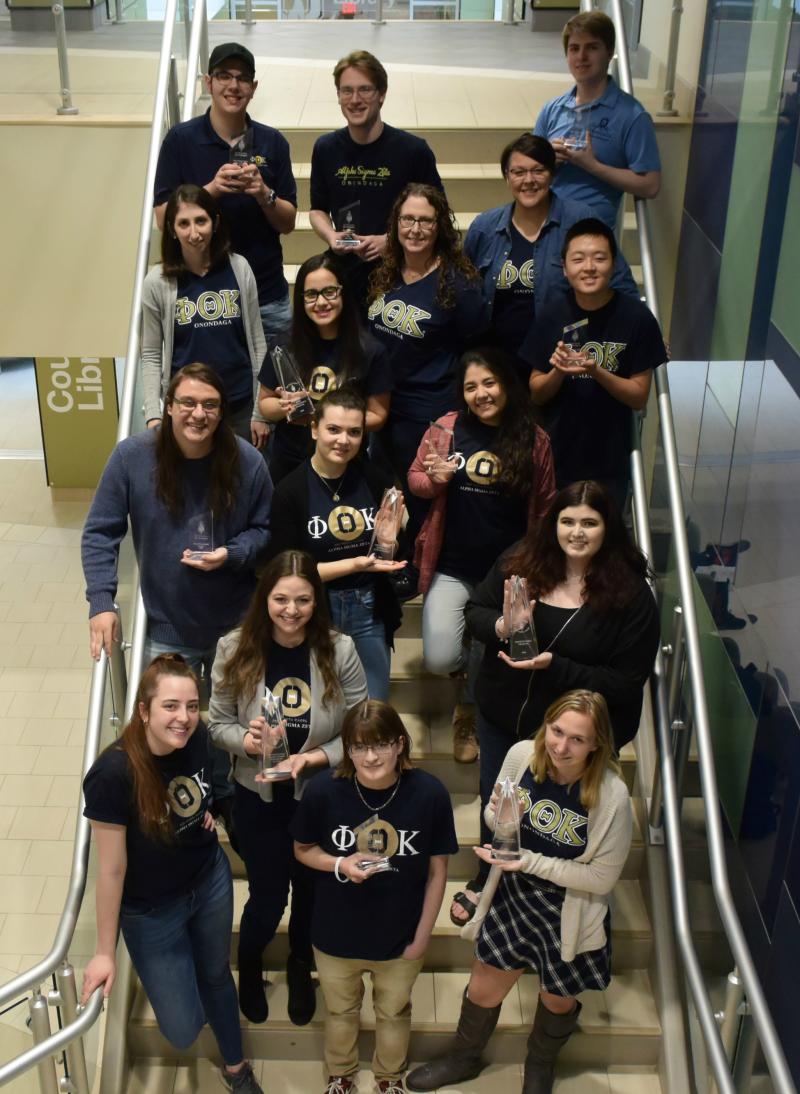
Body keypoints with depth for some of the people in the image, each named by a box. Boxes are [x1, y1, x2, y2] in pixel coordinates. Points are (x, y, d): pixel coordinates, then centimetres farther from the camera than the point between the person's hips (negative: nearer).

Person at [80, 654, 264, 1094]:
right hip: (151, 910, -4)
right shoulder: (113, 773, -33)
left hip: (211, 881, 4)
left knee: (216, 975, 25)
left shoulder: (197, 738, -17)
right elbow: (111, 869, -23)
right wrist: (105, 952, -15)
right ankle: (166, 974, 39)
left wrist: (203, 810, -6)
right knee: (183, 1032, 5)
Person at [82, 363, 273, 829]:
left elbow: (265, 529, -1)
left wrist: (231, 554, -21)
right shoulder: (133, 455, -14)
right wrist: (102, 601, -17)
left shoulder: (248, 461, -12)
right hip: (167, 626, -1)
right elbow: (100, 533, -8)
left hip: (235, 623, 1)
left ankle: (227, 798, 43)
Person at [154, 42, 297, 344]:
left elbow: (288, 223, 5)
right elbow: (164, 218, -5)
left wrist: (264, 194, -15)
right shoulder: (180, 139, -2)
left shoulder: (273, 142, 5)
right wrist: (212, 189, -20)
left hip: (267, 297, 2)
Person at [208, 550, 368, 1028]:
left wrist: (314, 757, -27)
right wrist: (245, 740, -26)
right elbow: (218, 723, -6)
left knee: (312, 892, 22)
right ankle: (250, 967, 48)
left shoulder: (339, 652, -19)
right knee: (267, 897, 12)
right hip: (258, 797, 0)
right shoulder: (235, 649, -16)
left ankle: (301, 967, 54)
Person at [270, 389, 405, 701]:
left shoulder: (374, 479, -2)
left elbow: (390, 560, 8)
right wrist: (354, 564, -20)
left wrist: (388, 543, -15)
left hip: (369, 612, 3)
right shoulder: (290, 490, -12)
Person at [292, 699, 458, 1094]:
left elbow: (437, 871, -11)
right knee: (340, 1011, 28)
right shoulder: (324, 790, -24)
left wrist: (422, 935, -6)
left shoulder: (429, 793, -24)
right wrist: (340, 865, -26)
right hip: (336, 935, 0)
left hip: (400, 937, 0)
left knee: (394, 1013, 28)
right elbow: (303, 849, -6)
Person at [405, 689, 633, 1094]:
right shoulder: (522, 755, -20)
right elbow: (494, 818, -2)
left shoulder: (611, 795, -30)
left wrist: (530, 861, -27)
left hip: (568, 917, -2)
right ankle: (463, 1059, 54)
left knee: (558, 999, 25)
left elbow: (603, 878, -21)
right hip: (512, 897, 3)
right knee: (483, 989, 22)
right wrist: (501, 816, -26)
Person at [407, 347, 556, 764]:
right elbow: (414, 479, 6)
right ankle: (473, 655, 26)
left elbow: (545, 507, 4)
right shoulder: (446, 428, -5)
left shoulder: (534, 439, -3)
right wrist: (434, 479, -17)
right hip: (451, 567, 0)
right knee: (439, 660, -13)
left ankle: (468, 711, 41)